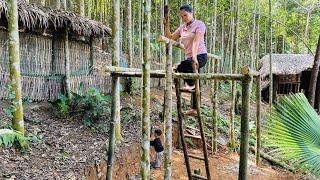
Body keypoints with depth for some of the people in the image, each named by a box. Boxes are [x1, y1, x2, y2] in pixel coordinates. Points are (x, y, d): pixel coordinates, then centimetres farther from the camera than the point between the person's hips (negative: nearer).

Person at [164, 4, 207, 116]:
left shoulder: (199, 24, -5)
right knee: (195, 86, 10)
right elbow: (170, 38, 15)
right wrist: (166, 25, 6)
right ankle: (194, 109, 17)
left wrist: (194, 57, -31)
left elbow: (196, 42, -20)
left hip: (200, 56, -7)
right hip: (190, 57, 7)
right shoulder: (182, 28, 15)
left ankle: (190, 84, -10)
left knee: (181, 67, -33)